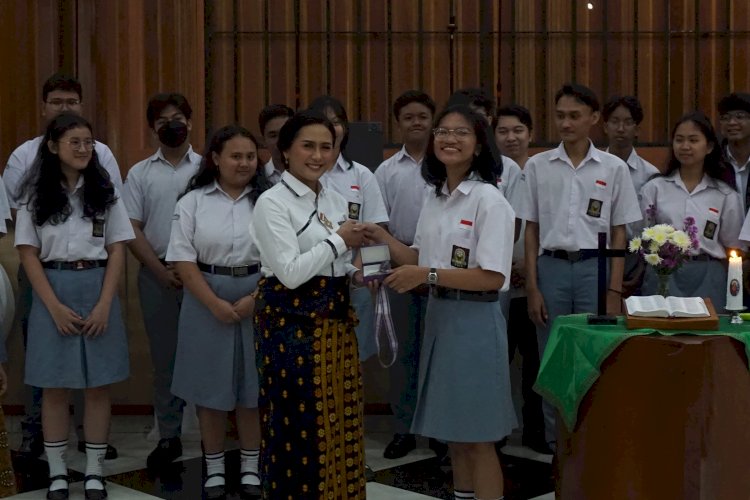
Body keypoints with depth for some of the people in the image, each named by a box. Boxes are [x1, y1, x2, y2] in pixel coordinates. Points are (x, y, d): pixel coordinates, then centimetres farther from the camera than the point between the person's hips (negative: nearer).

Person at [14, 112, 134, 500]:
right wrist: (55, 306, -10)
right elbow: (28, 253, -1)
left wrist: (104, 304, -8)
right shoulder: (36, 195, 2)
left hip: (98, 290, 1)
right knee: (55, 387, 5)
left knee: (98, 386, 4)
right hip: (52, 292, -1)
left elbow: (117, 250, 2)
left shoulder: (105, 192, 5)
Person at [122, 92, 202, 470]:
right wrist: (162, 272, -7)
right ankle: (169, 436, 17)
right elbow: (132, 230, 3)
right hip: (157, 274, 2)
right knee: (164, 358, 8)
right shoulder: (140, 173, 8)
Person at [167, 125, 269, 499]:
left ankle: (250, 467, 22)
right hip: (207, 302, 0)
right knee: (210, 387, 7)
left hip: (258, 300, 0)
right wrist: (215, 304, -12)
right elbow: (184, 260, -4)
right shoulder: (193, 202, 0)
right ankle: (214, 469, 21)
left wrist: (255, 298, -13)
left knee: (253, 386, 7)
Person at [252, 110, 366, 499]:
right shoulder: (272, 203, -11)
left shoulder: (336, 201, 11)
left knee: (338, 421, 13)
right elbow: (290, 272, -20)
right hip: (291, 321, -7)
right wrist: (338, 240, -13)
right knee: (297, 422, 0)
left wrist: (357, 274, -1)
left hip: (334, 320, 7)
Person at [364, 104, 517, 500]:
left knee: (478, 436, 1)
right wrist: (382, 239, 0)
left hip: (473, 319, -8)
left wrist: (427, 275, -23)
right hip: (438, 314, 8)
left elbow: (492, 277, -19)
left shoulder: (488, 200, -13)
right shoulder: (435, 197, 9)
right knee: (452, 430, 17)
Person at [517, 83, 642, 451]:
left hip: (595, 268, -1)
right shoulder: (537, 166, 5)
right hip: (551, 267, 1)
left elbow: (619, 234, 5)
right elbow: (531, 230, 6)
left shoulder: (614, 168, 4)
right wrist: (532, 287, 1)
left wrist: (614, 291, -1)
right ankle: (556, 442, 17)